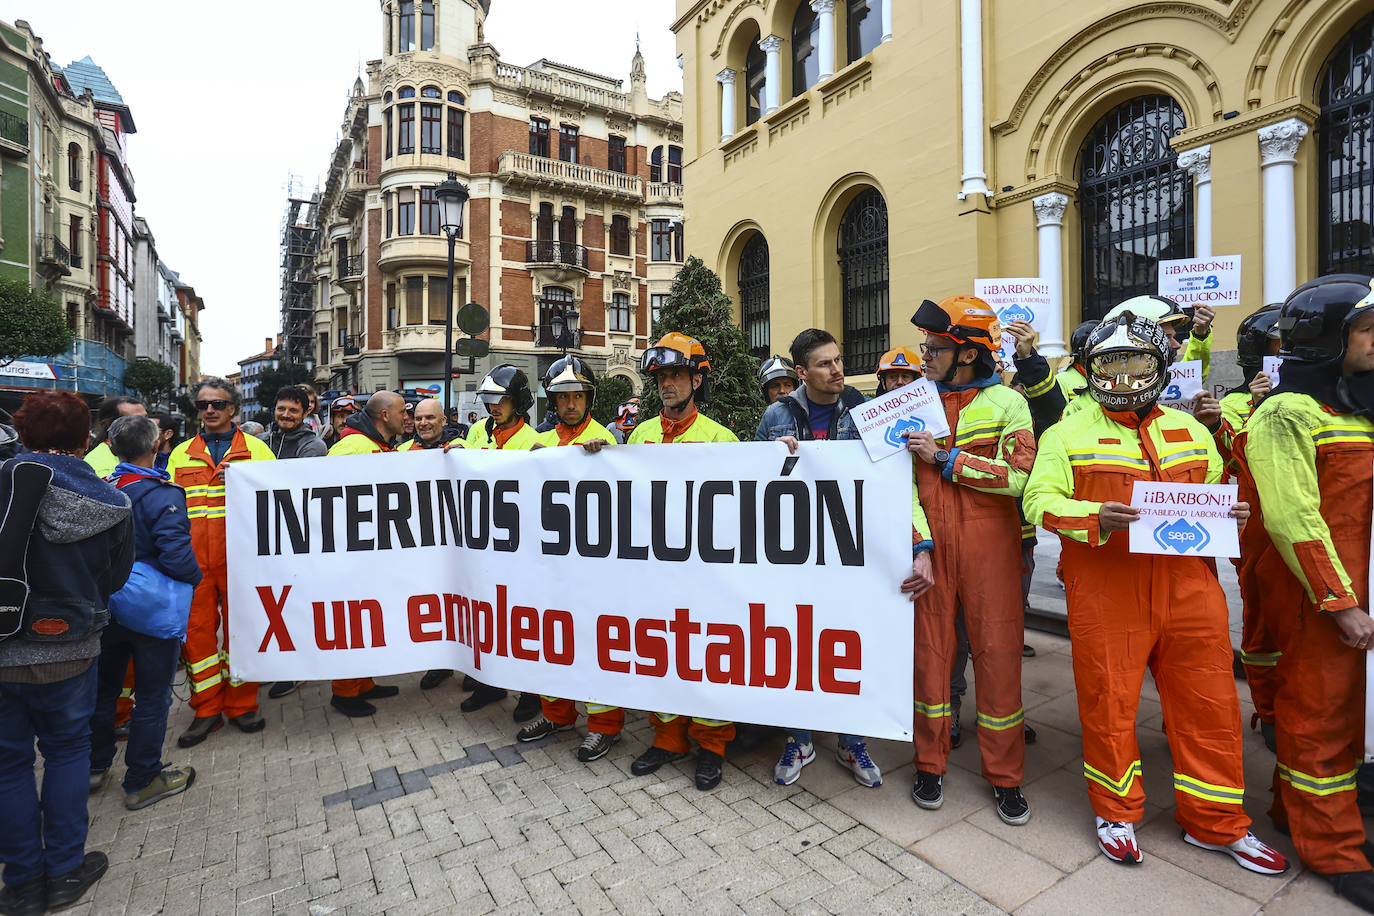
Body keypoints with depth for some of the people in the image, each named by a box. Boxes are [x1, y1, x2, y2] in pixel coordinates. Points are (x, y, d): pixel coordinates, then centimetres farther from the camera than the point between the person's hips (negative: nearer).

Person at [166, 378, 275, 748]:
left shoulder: (256, 448, 7)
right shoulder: (181, 454, 15)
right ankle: (207, 709, 19)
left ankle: (241, 704, 18)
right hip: (194, 560, 2)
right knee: (196, 629, 5)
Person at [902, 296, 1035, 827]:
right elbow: (904, 483, 3)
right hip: (931, 546, 2)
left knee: (998, 652, 5)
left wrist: (945, 457, -15)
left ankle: (1005, 776, 23)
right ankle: (930, 764, 24)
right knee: (931, 649, 7)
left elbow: (1017, 477, -12)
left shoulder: (1006, 402, 1)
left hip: (990, 548, -1)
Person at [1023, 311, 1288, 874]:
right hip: (1105, 591, -4)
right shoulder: (1069, 433, 1)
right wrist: (1096, 517, -24)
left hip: (1189, 588, 5)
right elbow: (1040, 499, -7)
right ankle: (1116, 812, 27)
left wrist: (1230, 514, 3)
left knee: (1209, 703, 11)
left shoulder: (1189, 430, 16)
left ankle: (1216, 822, 32)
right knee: (1109, 702, 6)